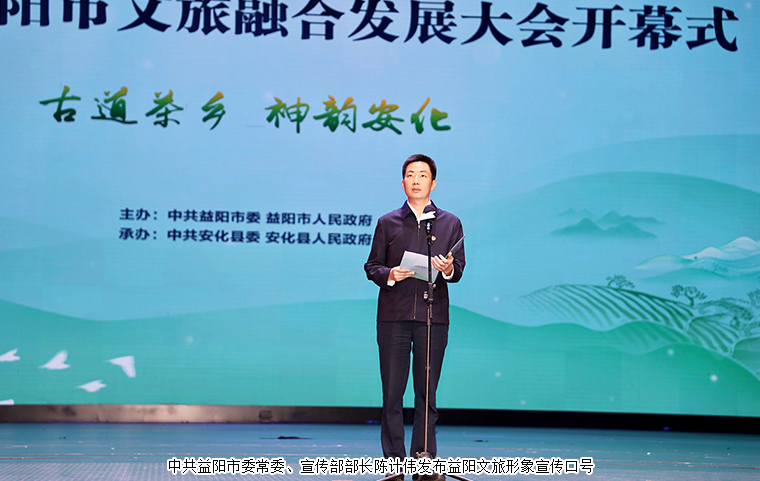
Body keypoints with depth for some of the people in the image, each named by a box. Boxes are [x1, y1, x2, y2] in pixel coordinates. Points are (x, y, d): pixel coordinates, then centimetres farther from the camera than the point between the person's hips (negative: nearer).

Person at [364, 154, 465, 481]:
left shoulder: (450, 223, 12)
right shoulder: (388, 223, 12)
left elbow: (459, 269, 8)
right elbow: (372, 266, 9)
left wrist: (448, 269, -14)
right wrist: (389, 275, -12)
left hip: (433, 317, 0)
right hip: (393, 316, 0)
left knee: (427, 391, 2)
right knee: (392, 391, -1)